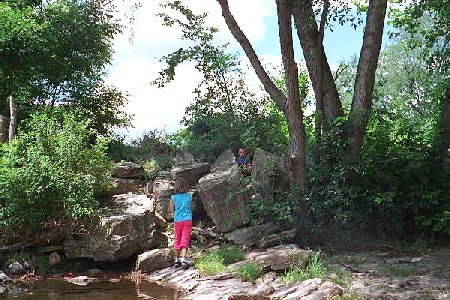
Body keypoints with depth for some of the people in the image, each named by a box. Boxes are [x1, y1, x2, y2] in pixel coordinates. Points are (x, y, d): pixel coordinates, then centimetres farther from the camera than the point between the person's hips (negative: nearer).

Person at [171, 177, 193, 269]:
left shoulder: (174, 197, -3)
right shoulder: (189, 196, 1)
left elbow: (174, 207, 9)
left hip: (177, 221, 1)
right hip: (187, 220, 0)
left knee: (177, 240, 14)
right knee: (185, 241, -3)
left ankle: (177, 260, 19)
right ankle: (183, 259, -17)